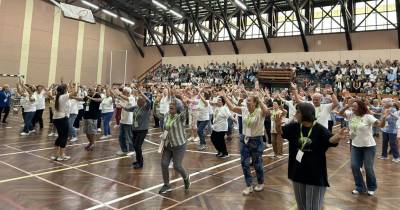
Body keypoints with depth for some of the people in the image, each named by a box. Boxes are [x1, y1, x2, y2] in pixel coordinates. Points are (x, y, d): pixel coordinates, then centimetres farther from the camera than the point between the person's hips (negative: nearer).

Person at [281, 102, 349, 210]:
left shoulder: (320, 129, -14)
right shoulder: (294, 126, -3)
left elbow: (330, 139, -26)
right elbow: (281, 131, -4)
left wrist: (337, 137, -50)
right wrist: (278, 124, -27)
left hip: (315, 173, -4)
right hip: (298, 171, 4)